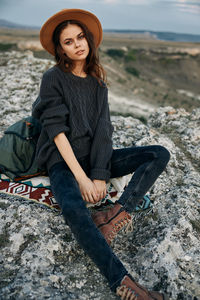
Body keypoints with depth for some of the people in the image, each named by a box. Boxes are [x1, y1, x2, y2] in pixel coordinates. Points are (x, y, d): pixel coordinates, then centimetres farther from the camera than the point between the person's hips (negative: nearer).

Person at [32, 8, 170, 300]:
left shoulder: (97, 82, 10)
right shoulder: (54, 78, -4)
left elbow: (102, 130, 0)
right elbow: (57, 131, -13)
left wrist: (99, 175, -13)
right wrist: (81, 178, -21)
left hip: (93, 157, 6)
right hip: (63, 160, -5)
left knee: (160, 154, -10)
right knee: (74, 209, -38)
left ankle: (116, 213, -26)